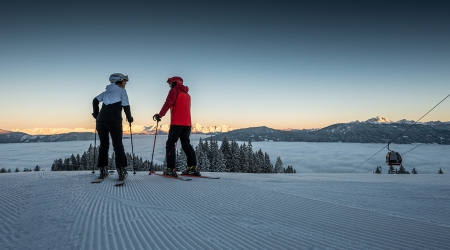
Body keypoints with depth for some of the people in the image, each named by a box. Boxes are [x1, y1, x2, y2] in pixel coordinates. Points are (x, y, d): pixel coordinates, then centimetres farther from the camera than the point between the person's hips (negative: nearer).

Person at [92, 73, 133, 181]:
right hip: (114, 121, -5)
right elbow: (126, 106, -1)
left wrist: (96, 114, 25)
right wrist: (129, 118, 11)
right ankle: (121, 171, -6)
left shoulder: (107, 91, 23)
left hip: (101, 121, 5)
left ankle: (103, 171, 12)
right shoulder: (121, 90, 5)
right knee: (118, 145, -1)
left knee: (103, 145, 13)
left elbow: (95, 100, 19)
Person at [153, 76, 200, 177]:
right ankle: (193, 167, 4)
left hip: (176, 122, -7)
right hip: (187, 123, 7)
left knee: (170, 144, -3)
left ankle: (171, 169, -10)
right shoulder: (187, 94, 24)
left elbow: (168, 103, -12)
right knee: (186, 144, 11)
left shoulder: (174, 90, 1)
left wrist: (160, 115, -10)